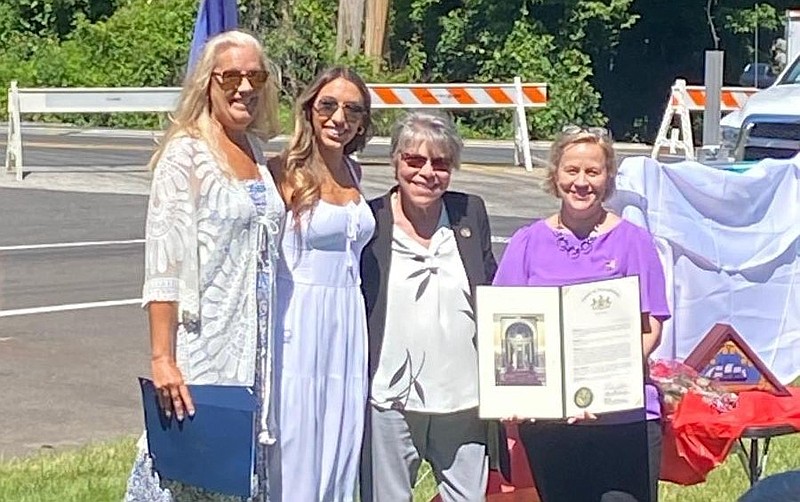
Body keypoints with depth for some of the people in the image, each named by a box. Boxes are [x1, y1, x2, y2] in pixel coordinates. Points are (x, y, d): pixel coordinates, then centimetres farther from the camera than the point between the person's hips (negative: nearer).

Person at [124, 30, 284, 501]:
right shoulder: (186, 154, -9)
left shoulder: (257, 152, 12)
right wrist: (162, 358, -19)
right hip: (205, 338, -7)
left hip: (257, 339, 7)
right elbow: (163, 264, -14)